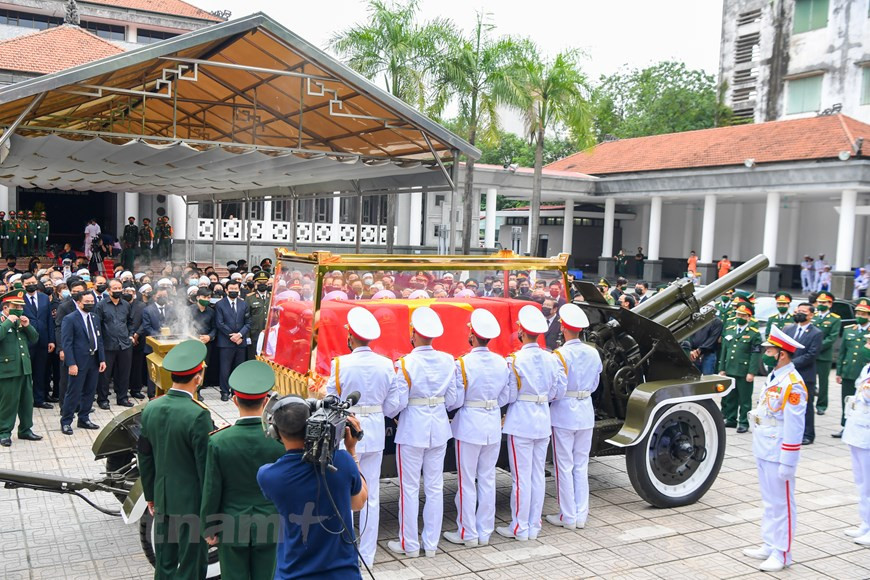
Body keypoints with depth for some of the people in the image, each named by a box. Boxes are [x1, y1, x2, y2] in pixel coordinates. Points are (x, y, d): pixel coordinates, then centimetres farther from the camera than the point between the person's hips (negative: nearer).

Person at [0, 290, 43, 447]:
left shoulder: (21, 321, 14)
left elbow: (34, 339, 13)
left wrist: (27, 326, -2)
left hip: (25, 368, 7)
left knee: (27, 400, 12)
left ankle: (25, 429, 23)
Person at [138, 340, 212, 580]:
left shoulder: (150, 409, -2)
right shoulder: (198, 415, -23)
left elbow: (145, 458, 7)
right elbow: (206, 465, -18)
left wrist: (150, 495, 19)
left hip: (162, 499, 6)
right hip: (192, 502, -6)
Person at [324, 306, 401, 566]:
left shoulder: (340, 363, -15)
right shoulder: (386, 364, -5)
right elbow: (392, 408, -1)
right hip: (375, 433, 3)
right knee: (371, 496, 13)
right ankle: (367, 554, 22)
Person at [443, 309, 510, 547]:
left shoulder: (463, 364, -18)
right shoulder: (502, 363, -3)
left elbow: (455, 401, -13)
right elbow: (504, 398, 6)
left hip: (469, 426, -5)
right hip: (493, 425, 5)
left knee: (467, 481, 7)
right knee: (488, 479, 14)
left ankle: (468, 533, 17)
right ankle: (485, 532, 23)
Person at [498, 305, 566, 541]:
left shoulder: (515, 360, -16)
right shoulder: (551, 358, -1)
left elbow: (509, 396, -12)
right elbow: (558, 391, 3)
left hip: (520, 422, -5)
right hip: (543, 421, 5)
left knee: (521, 476, 3)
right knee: (538, 475, 13)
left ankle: (520, 528, 12)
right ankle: (534, 526, 22)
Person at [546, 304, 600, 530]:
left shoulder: (561, 354, -17)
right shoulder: (593, 353, -1)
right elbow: (594, 385, 8)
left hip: (563, 412, -5)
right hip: (586, 412, 5)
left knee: (564, 466, 5)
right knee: (581, 465, 14)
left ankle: (568, 516, 12)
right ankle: (581, 515, 20)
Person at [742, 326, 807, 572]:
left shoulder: (792, 384, -19)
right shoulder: (773, 377, 9)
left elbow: (794, 427, -20)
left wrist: (787, 463, -19)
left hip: (777, 456, -9)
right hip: (763, 452, 9)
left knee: (781, 504, 2)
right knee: (768, 502, 17)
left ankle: (782, 554, 12)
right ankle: (769, 546, 28)